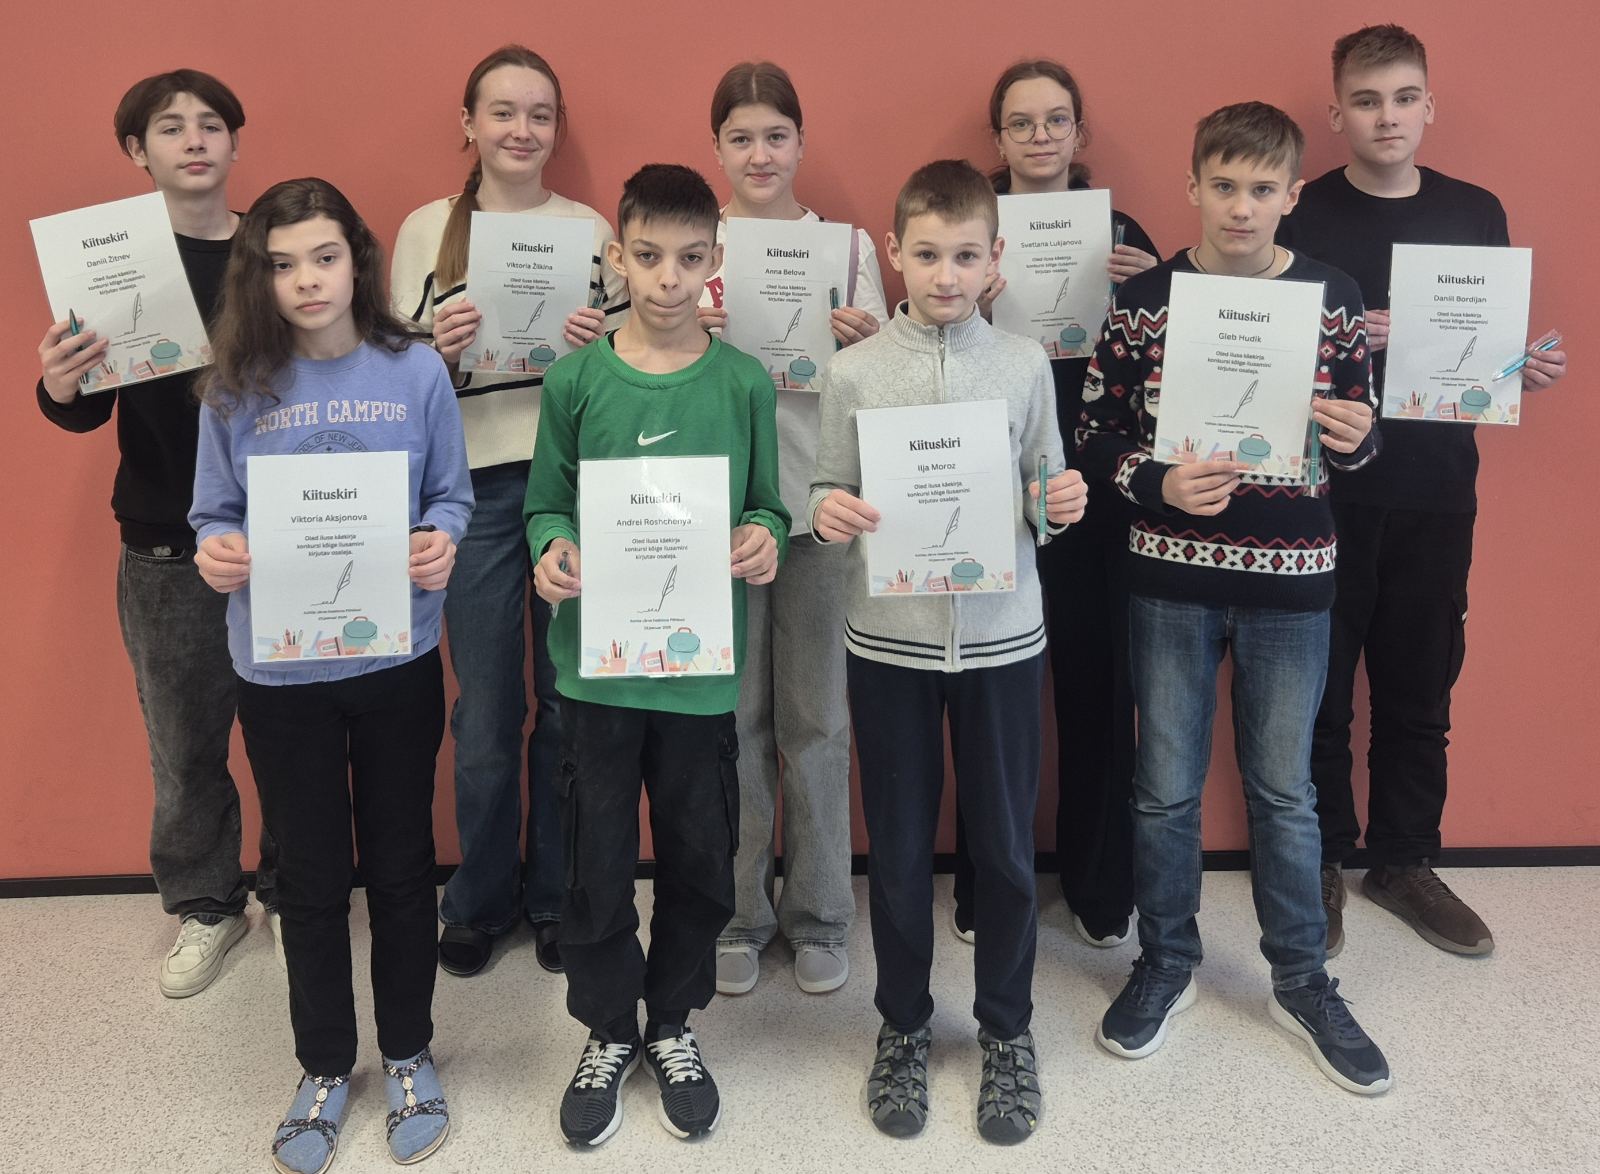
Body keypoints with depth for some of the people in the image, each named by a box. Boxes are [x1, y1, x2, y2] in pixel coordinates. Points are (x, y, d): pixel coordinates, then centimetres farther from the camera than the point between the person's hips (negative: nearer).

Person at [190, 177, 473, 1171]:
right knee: (311, 877, 14)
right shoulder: (236, 388, -2)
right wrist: (216, 554, -19)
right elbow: (215, 515, 3)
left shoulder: (417, 372, -5)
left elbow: (454, 496, 0)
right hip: (280, 671, 1)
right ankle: (325, 1068, 35)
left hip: (398, 662, 0)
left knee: (401, 865, 14)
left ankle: (409, 1057, 35)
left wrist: (442, 543, -21)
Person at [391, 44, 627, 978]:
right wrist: (437, 348, -15)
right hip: (475, 490, 0)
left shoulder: (590, 227, 7)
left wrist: (601, 345, -11)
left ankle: (556, 897, 25)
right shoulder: (426, 228, 5)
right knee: (486, 714, 5)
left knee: (569, 704, 7)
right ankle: (480, 901, 26)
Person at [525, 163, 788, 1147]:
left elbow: (767, 507, 6)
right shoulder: (576, 381, -1)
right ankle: (609, 1033, 33)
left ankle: (673, 1025, 36)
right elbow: (545, 507, 4)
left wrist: (764, 538, -16)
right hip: (596, 662, 0)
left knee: (699, 860, 12)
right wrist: (551, 552, -16)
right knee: (598, 861, 10)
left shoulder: (745, 384, -1)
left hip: (704, 666, 1)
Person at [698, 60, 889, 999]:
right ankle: (738, 914, 23)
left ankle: (819, 917, 23)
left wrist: (870, 345, -17)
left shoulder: (848, 245, 5)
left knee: (817, 718, 7)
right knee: (734, 718, 7)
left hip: (821, 504, 0)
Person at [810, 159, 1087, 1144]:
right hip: (890, 639, 0)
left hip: (1002, 636, 1)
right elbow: (833, 501, 4)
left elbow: (1045, 503, 6)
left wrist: (1061, 505, -15)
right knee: (900, 847, 12)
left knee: (1005, 847, 11)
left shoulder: (1026, 364, 1)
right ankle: (905, 1026, 32)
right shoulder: (854, 372, -1)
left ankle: (1007, 1030, 32)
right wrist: (828, 516, -18)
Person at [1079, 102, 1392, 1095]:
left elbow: (1359, 434, 6)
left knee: (1284, 789, 12)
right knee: (1166, 787, 10)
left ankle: (1303, 979, 31)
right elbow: (1096, 434, -1)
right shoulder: (1144, 298, -3)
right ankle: (1167, 962, 31)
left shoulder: (1333, 296, 0)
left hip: (1291, 579, 1)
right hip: (1171, 577, 0)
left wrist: (1355, 438, -16)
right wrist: (1158, 486, -19)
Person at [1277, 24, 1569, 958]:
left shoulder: (1476, 212, 8)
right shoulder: (1302, 217, -2)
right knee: (1321, 688, 4)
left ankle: (1405, 862, 27)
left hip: (1437, 492, 3)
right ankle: (1319, 864, 20)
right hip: (1328, 490, -3)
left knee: (1421, 687, 11)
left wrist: (1527, 370, -6)